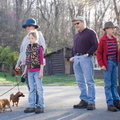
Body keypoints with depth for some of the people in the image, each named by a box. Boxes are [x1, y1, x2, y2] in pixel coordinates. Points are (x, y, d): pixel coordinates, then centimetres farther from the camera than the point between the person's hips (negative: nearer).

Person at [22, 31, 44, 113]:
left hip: (37, 71, -6)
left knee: (39, 88, -2)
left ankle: (40, 106, 2)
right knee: (31, 89, 8)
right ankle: (31, 106, 12)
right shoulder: (28, 48, 11)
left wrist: (41, 72, -12)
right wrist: (25, 71, 15)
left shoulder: (39, 48, -6)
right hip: (30, 72, 6)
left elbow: (41, 61, -8)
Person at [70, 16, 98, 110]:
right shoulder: (76, 35, 23)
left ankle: (91, 102, -6)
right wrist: (72, 56, 11)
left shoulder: (90, 32, -1)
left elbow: (95, 45, -9)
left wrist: (88, 53, -17)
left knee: (89, 81, -8)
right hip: (76, 59, 8)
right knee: (80, 81, 7)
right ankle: (84, 101, 13)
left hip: (85, 58, -8)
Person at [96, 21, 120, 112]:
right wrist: (101, 64, -12)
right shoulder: (103, 40, -7)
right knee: (108, 84, -2)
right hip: (107, 63, -6)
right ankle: (110, 104, 0)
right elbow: (99, 53, -7)